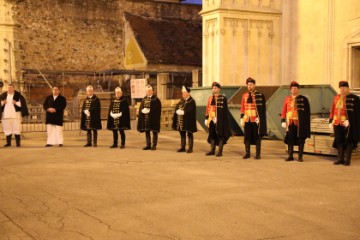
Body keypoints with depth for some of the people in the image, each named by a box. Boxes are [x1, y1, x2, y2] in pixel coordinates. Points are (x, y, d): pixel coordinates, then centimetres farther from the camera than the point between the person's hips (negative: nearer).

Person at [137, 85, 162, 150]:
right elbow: (141, 108, 13)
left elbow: (157, 109, -11)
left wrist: (149, 111, -19)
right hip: (145, 118, 6)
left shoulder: (156, 99, -4)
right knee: (147, 131, 10)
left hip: (153, 118, -6)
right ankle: (148, 145, 18)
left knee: (154, 131, 2)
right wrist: (143, 110, -8)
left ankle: (154, 145, 8)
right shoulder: (144, 99, 13)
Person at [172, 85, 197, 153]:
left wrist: (183, 112, -24)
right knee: (182, 134, 12)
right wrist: (178, 111, -10)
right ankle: (182, 147, 20)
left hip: (188, 121, -7)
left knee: (190, 134, 2)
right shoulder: (181, 101, 14)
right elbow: (176, 108, 11)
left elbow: (191, 111, -18)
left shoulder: (192, 101, -9)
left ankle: (190, 148, 8)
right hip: (181, 121, 7)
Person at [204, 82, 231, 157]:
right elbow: (208, 109, 14)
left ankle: (220, 151, 5)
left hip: (220, 120, -6)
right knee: (212, 135, 10)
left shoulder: (223, 98, -4)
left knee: (220, 135, -1)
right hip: (211, 120, 6)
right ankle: (212, 150, 19)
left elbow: (225, 110, -7)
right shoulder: (210, 98, 13)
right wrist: (206, 119, 9)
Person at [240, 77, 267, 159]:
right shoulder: (244, 96, 9)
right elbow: (242, 108, 12)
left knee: (257, 137, 2)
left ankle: (258, 154, 8)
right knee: (247, 137, 6)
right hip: (247, 120, 4)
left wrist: (259, 118, -12)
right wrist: (242, 118, 6)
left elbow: (263, 108, -5)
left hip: (256, 120, -4)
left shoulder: (260, 95, -3)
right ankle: (247, 153, 14)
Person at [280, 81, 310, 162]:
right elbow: (284, 111, 8)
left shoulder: (303, 99, 0)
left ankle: (300, 157, 9)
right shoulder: (287, 99, 8)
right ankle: (290, 156, 13)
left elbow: (307, 112, 0)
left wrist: (306, 124, -5)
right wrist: (283, 121, -1)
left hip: (300, 123, -2)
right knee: (290, 139, 4)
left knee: (300, 140, 2)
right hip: (290, 123, 3)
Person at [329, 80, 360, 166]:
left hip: (348, 124, -5)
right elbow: (332, 110, 14)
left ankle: (347, 159, 11)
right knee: (339, 141, 10)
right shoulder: (336, 97, 11)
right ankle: (340, 158, 19)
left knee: (348, 141, 3)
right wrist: (330, 121, 9)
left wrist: (349, 120, -19)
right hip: (337, 123, 5)